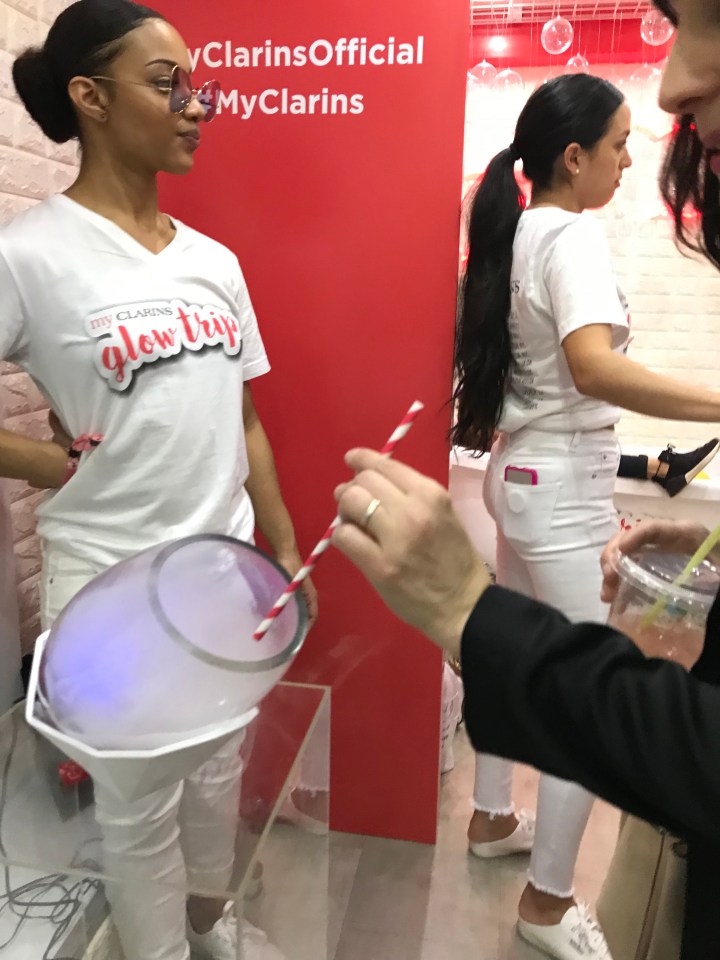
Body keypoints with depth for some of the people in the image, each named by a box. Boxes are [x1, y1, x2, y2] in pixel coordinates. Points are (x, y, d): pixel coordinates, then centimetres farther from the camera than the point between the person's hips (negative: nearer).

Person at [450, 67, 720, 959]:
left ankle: (491, 818, 40)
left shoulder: (516, 231, 9)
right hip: (563, 489, -9)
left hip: (522, 472, 10)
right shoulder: (574, 236, -18)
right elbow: (593, 368, -34)